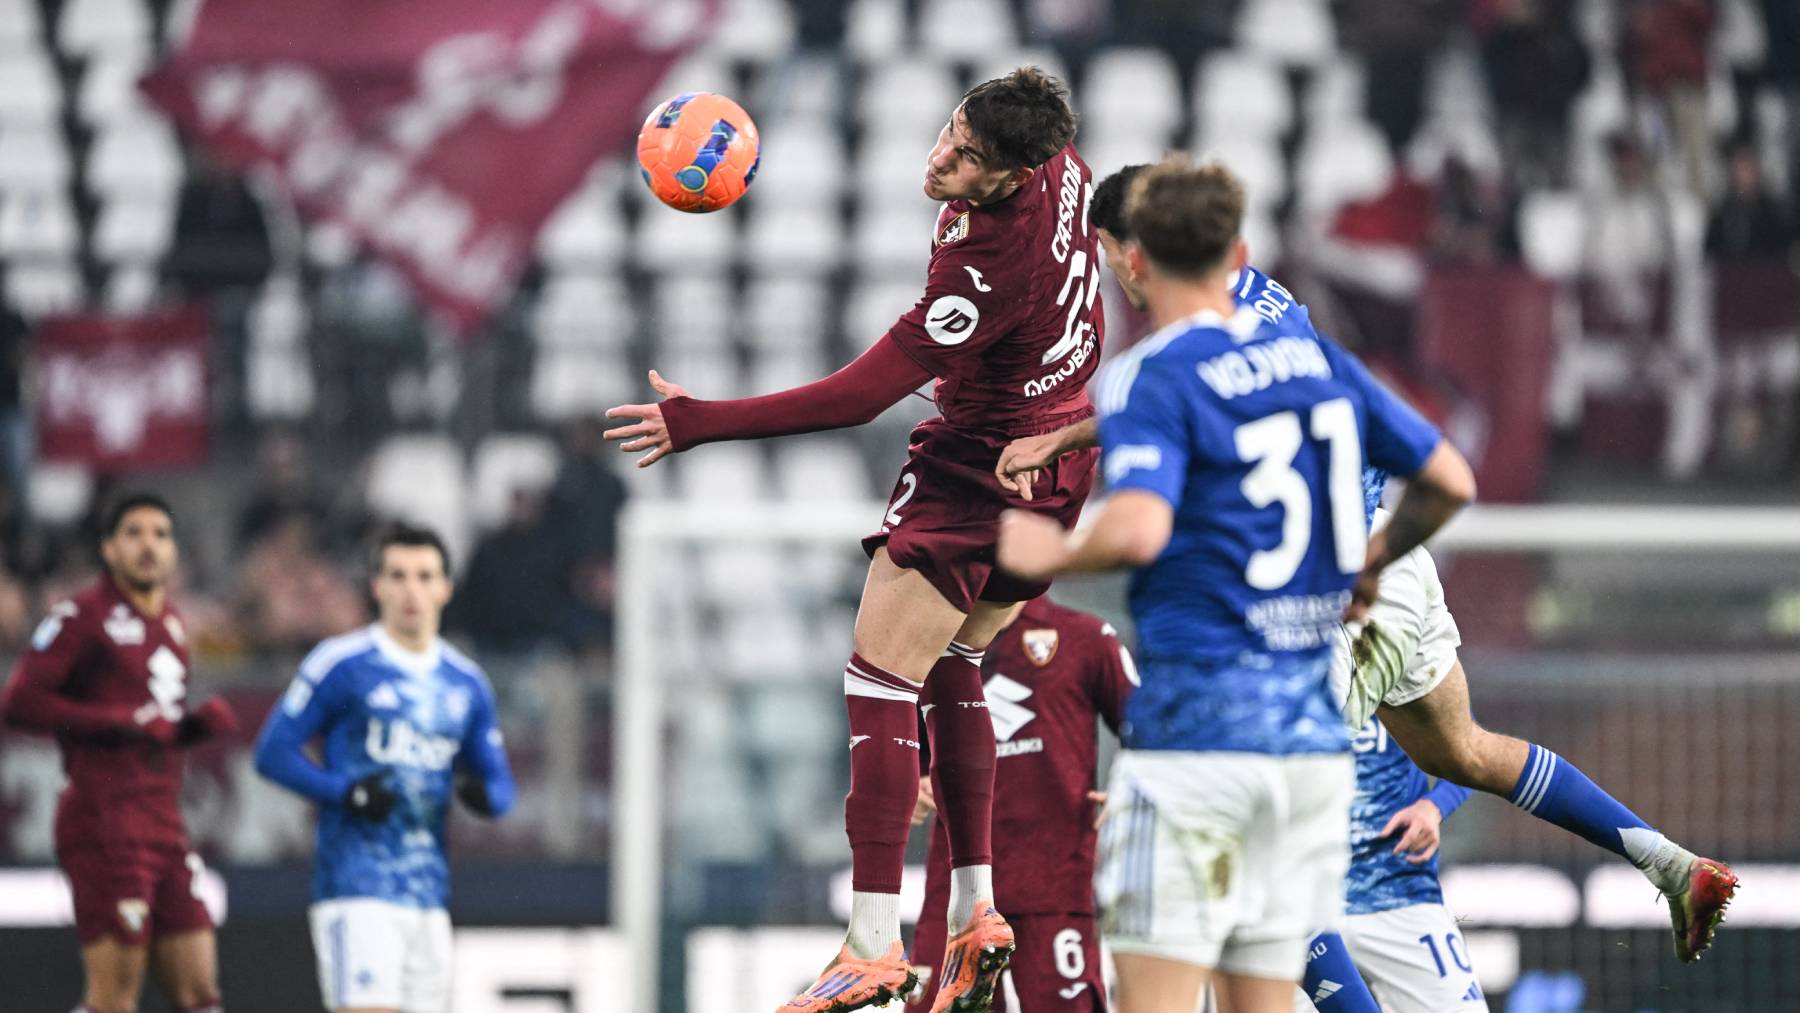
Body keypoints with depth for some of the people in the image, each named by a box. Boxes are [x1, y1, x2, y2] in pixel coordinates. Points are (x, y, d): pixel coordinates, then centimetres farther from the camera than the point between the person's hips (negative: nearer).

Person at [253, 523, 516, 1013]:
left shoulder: (467, 683, 14)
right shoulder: (341, 664, -3)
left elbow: (499, 785, 18)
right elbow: (273, 752, -3)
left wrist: (482, 793, -7)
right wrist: (345, 792, -18)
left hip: (428, 893, 6)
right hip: (356, 887, -6)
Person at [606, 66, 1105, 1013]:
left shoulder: (991, 269, -33)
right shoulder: (1062, 166, -7)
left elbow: (861, 393, -30)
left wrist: (700, 423, -26)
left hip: (980, 467, -10)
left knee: (878, 682, -8)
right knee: (950, 670, 21)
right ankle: (976, 912, 16)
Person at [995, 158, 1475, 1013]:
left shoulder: (1148, 380, -8)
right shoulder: (1315, 356, 12)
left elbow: (1138, 530, -24)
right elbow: (1451, 480, 16)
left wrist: (1054, 554, -6)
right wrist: (1370, 562, 31)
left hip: (1196, 725, -6)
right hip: (1312, 733, 6)